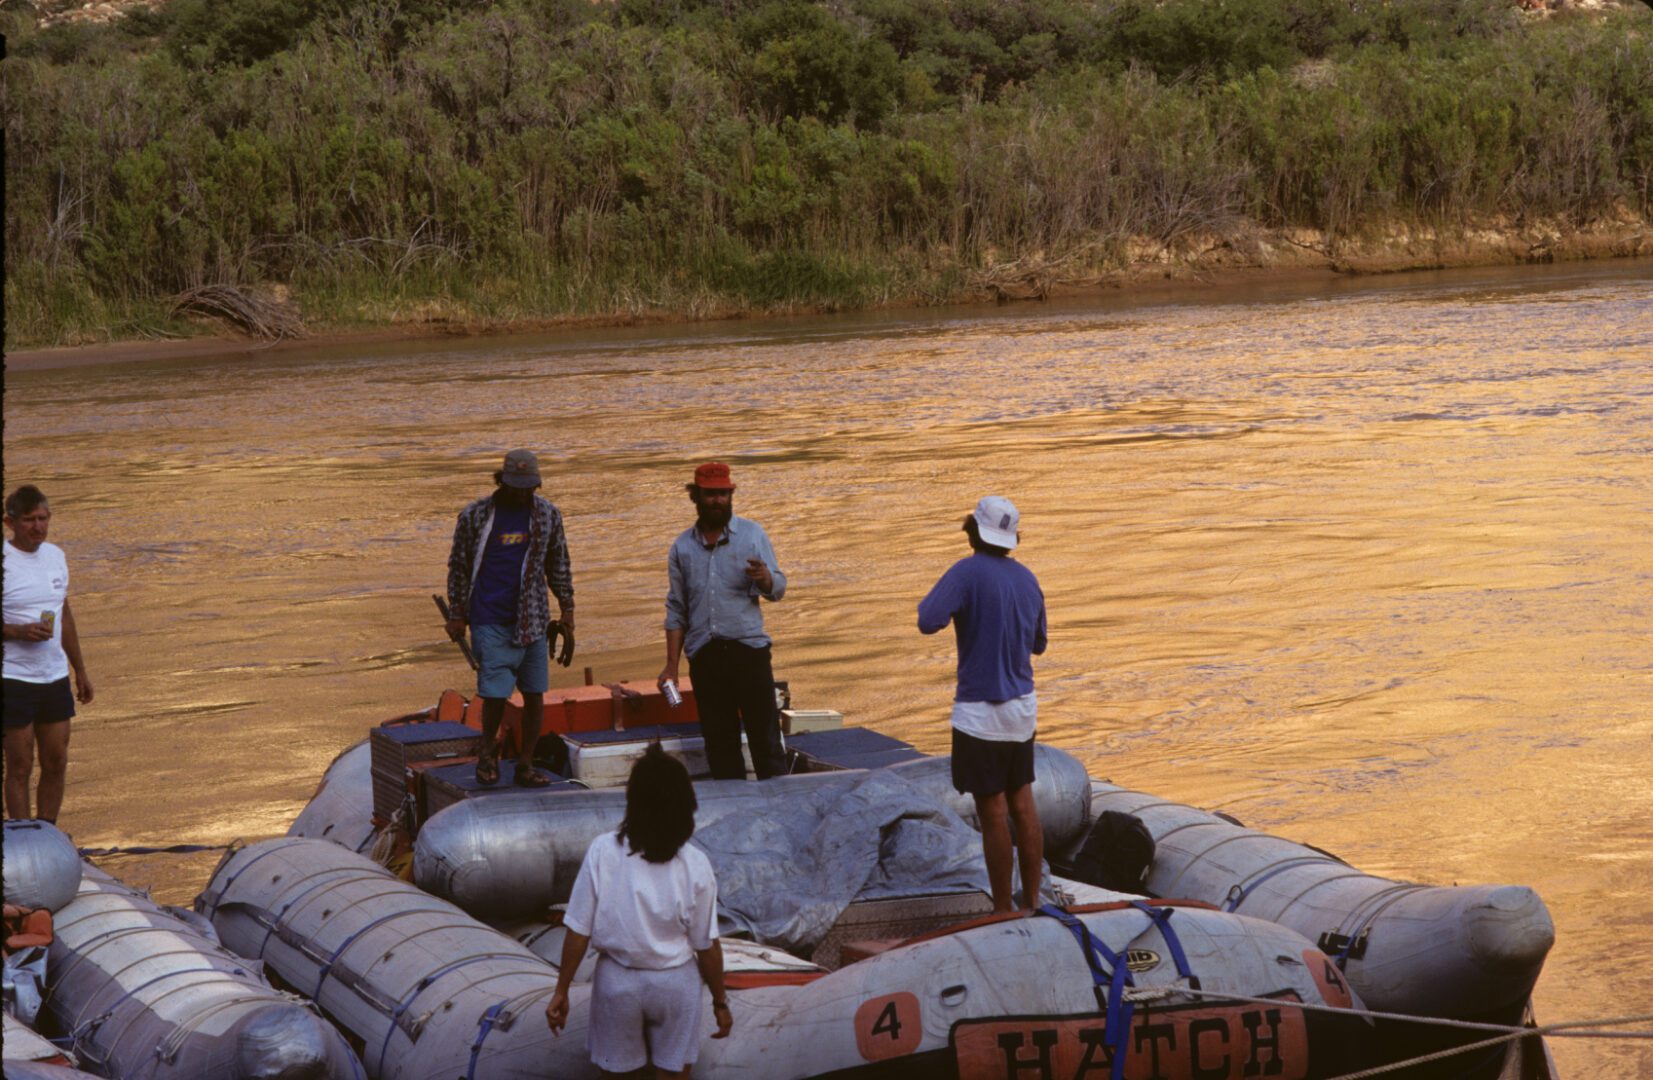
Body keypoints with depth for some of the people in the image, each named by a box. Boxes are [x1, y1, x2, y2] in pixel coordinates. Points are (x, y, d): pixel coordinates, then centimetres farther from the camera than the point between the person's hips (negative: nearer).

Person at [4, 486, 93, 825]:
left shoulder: (55, 555, 9)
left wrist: (80, 669, 21)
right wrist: (19, 631, -25)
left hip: (55, 677, 6)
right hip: (14, 679, -6)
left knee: (56, 764, 9)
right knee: (20, 767, 0)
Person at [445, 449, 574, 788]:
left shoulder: (548, 515, 5)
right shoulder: (474, 515, -3)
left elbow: (559, 566, 15)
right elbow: (459, 567, 5)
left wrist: (567, 611, 12)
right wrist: (456, 615, 4)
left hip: (533, 619, 3)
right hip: (490, 620, -3)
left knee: (535, 694, 2)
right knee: (495, 692, -9)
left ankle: (525, 765, 12)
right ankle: (488, 751, 17)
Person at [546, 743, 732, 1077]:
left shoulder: (603, 852, -18)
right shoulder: (694, 865, -17)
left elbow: (578, 933, -13)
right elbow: (707, 946, -8)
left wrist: (561, 991, -1)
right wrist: (720, 1002, 5)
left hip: (617, 980, 0)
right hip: (675, 983, 0)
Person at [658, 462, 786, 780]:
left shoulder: (752, 534, 5)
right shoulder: (682, 547, 11)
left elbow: (779, 589, 1)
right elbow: (676, 610, 13)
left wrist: (765, 579, -23)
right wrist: (671, 665, 7)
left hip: (749, 647, -2)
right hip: (704, 655, 2)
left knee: (764, 730, -6)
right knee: (719, 739, 5)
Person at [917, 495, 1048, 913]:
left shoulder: (967, 572, -14)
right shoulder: (1028, 579, 5)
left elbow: (929, 621, -26)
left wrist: (929, 599, -5)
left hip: (981, 711, -6)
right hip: (1023, 706, 6)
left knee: (993, 811, 0)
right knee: (1022, 802, 14)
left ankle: (1003, 910, 6)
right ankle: (1032, 899, 18)